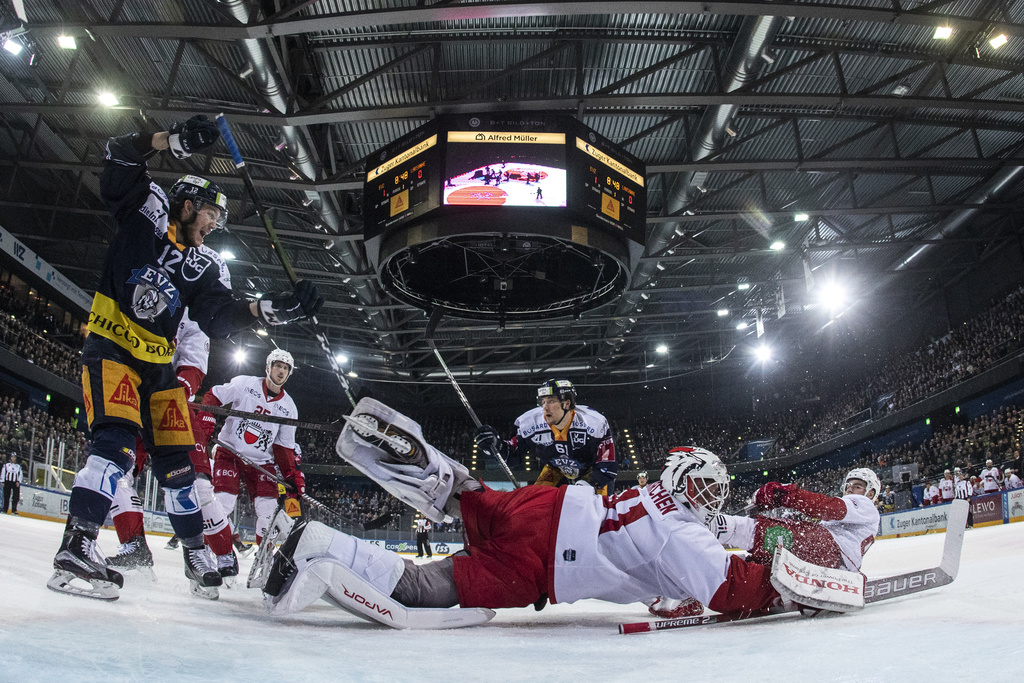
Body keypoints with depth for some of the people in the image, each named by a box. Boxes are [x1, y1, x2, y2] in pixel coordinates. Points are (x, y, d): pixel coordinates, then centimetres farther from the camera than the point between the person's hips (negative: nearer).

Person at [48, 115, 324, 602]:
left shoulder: (207, 266, 9)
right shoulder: (146, 211, 1)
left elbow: (220, 316, -5)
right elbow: (120, 158, -11)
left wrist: (272, 309, -20)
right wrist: (175, 141, -25)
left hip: (157, 365, 6)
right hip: (109, 348, -5)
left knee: (175, 460, 6)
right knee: (117, 441, -25)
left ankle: (195, 552, 16)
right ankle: (75, 547, -27)